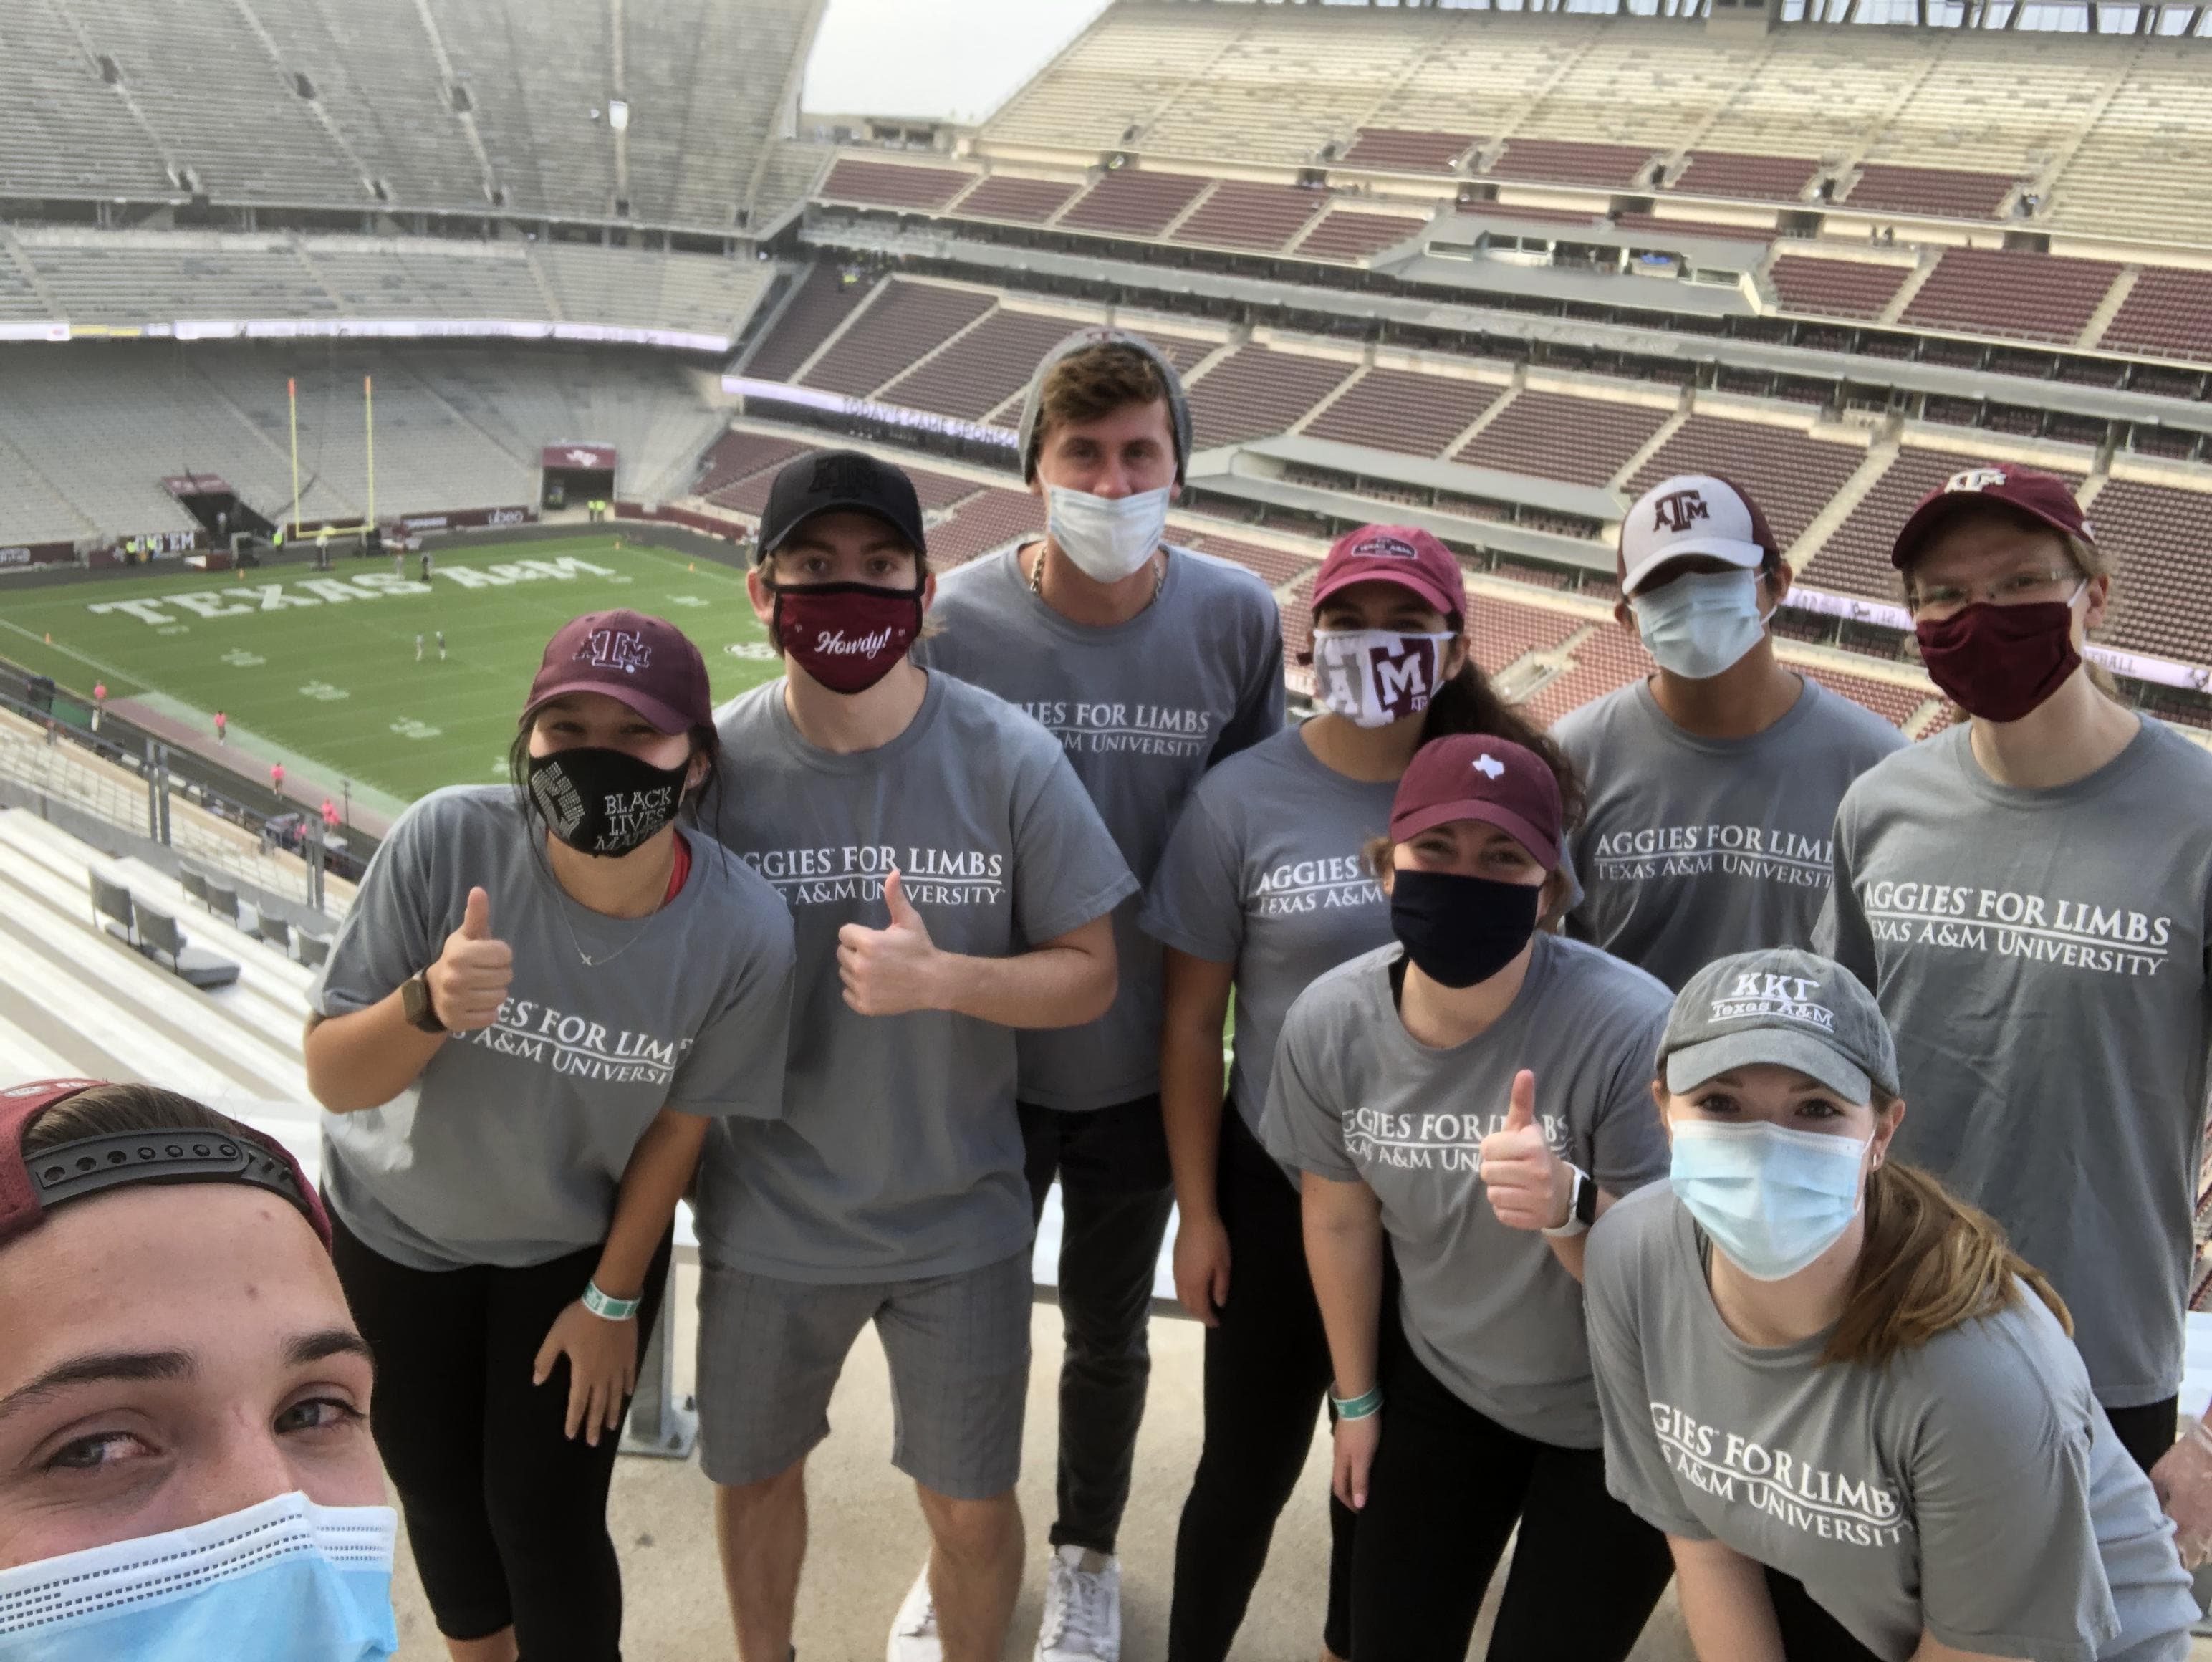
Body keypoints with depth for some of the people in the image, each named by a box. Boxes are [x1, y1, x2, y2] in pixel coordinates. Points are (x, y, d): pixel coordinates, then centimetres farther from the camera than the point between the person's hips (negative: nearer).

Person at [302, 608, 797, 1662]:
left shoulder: (743, 933, -29)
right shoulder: (447, 839, -32)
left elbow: (680, 1122, -13)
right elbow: (331, 1079, -24)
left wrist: (614, 1297, -2)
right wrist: (429, 1003, -46)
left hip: (582, 1243, -1)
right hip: (396, 1227, 1)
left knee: (546, 1517, 2)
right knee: (438, 1491, 19)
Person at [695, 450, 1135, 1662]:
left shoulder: (1009, 760, -14)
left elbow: (1089, 975, -10)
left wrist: (937, 977, -26)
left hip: (958, 1214, -1)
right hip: (766, 1214, 1)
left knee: (971, 1511, 13)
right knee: (752, 1473, 22)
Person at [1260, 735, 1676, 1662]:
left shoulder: (1633, 1029, -31)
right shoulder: (1329, 1024, -17)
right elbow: (1341, 1220, 0)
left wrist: (1568, 1211, -43)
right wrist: (1356, 1398, 12)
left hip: (1620, 1421, -3)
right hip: (1439, 1383, 4)